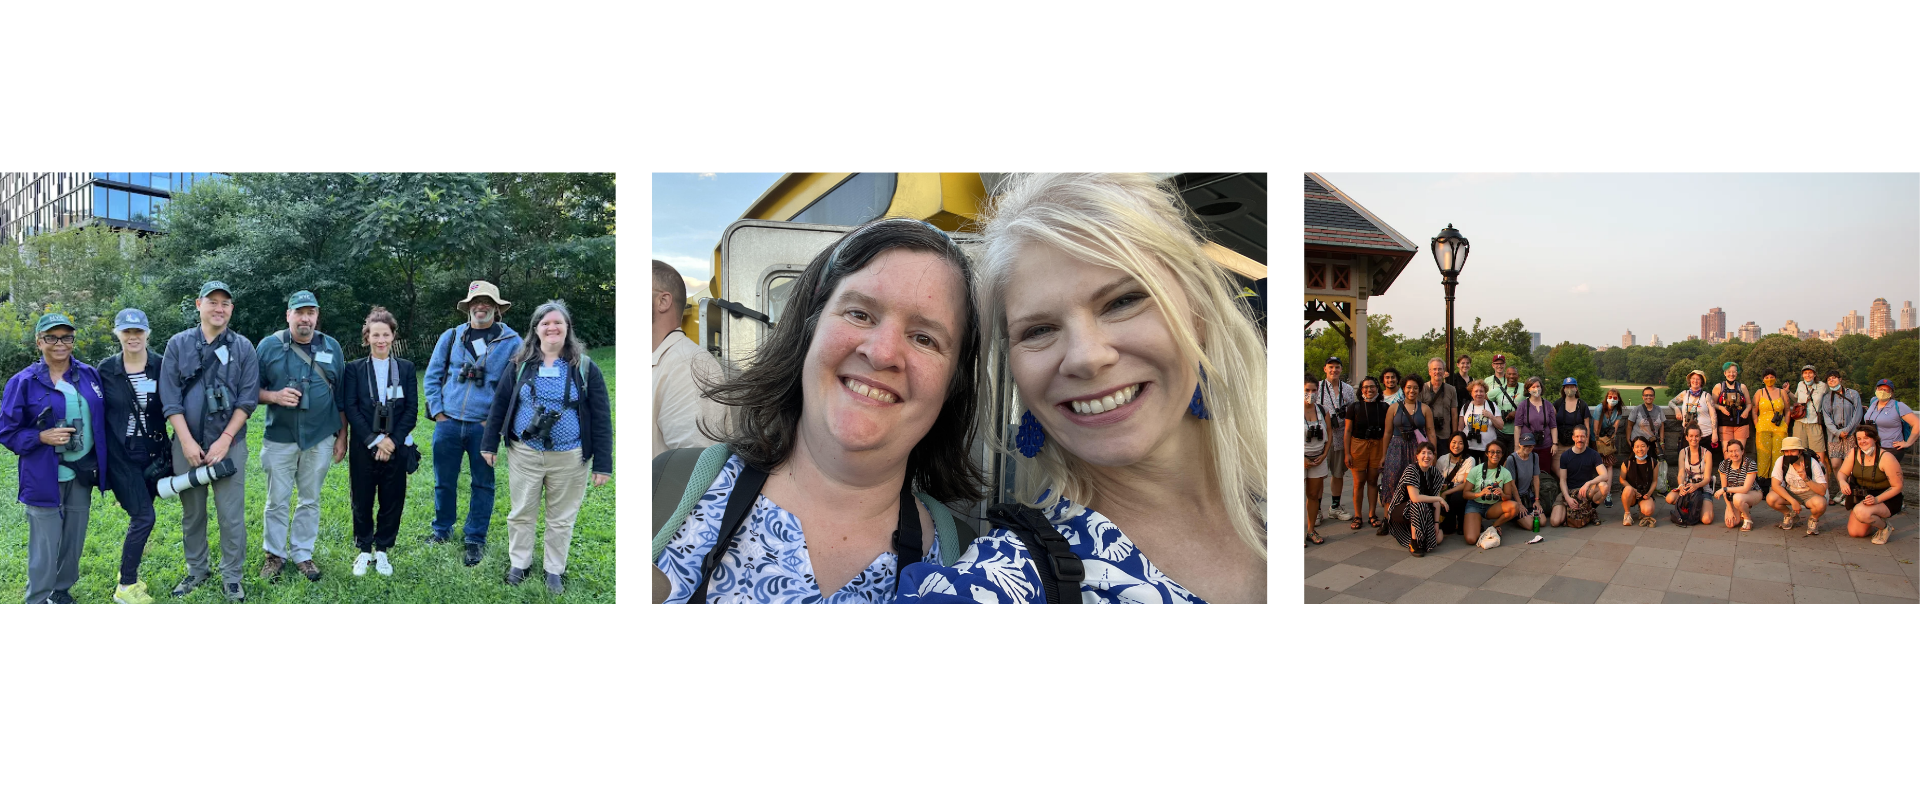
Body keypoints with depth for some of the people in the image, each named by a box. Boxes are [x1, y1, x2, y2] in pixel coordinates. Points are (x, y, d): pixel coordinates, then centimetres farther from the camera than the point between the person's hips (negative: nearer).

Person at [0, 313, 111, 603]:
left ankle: (61, 591, 29)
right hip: (44, 477, -4)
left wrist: (101, 464, 6)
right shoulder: (24, 382, -7)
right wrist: (42, 438, -20)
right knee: (45, 549, -2)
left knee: (74, 542, 12)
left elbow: (102, 420, 12)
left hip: (81, 474, 4)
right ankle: (37, 599, 11)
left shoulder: (89, 375, 5)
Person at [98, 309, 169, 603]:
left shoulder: (162, 366, -2)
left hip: (153, 451, 2)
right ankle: (125, 587, 3)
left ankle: (129, 571, 29)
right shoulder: (106, 369, -5)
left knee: (140, 515, 8)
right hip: (122, 454, -2)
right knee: (144, 516, -9)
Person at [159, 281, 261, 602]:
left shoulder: (243, 348, 2)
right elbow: (170, 398, 0)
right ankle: (196, 570, 26)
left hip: (229, 444, -1)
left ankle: (232, 575, 11)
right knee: (192, 512, 11)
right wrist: (187, 442, -8)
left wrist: (224, 440, -9)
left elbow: (247, 400, -2)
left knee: (232, 515, -1)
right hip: (187, 444, 1)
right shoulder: (178, 344, 3)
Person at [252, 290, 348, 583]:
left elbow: (341, 396, 9)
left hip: (320, 439, 1)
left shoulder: (332, 347, 4)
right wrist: (275, 396, -17)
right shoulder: (269, 345, -1)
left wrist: (342, 436, 7)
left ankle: (302, 554, 20)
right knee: (277, 501, 4)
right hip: (279, 438, -1)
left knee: (311, 500, 8)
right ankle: (274, 554, 18)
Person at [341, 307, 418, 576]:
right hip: (363, 447, -1)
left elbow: (412, 410, 1)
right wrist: (374, 441, -13)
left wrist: (392, 440, -10)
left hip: (396, 446, 1)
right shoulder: (355, 368, 2)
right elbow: (350, 408, -5)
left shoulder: (406, 368, 5)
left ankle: (382, 550, 19)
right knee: (362, 501, 6)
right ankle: (364, 551, 20)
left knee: (392, 501, 5)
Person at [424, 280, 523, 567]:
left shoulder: (511, 342, -2)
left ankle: (475, 539, 18)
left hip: (484, 426, -2)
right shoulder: (451, 337, 5)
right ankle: (442, 530, 30)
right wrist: (437, 412, 1)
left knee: (482, 484, 6)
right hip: (448, 424, 2)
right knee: (444, 481, 11)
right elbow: (432, 376, 9)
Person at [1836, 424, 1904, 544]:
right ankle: (1877, 519, 27)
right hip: (1861, 497, 5)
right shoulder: (1854, 452, -6)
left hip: (1886, 499, -5)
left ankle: (1885, 526, -2)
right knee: (1854, 532, -3)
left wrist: (1877, 499, -29)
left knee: (1861, 512, -34)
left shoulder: (1886, 457, -21)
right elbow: (1842, 472, 2)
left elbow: (1897, 486, -17)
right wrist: (1842, 482, -24)